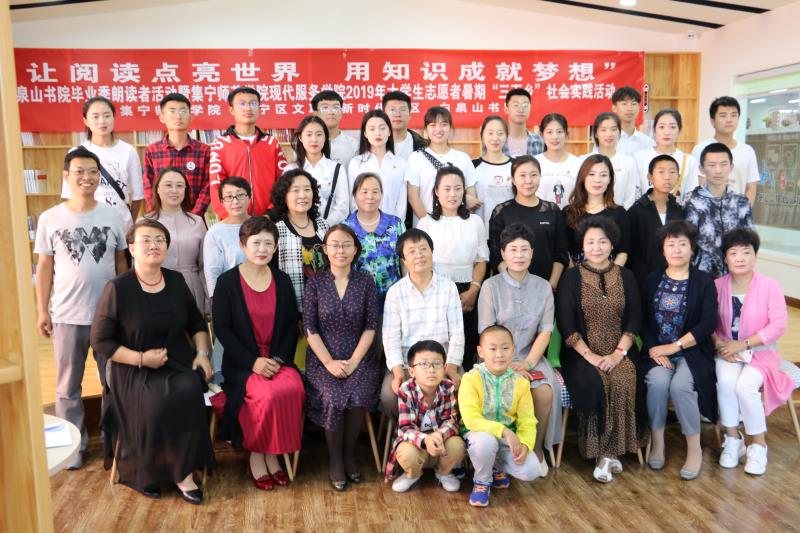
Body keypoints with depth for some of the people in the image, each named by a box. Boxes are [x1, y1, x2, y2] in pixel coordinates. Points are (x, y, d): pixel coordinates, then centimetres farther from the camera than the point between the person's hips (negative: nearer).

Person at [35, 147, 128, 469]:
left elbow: (121, 263, 7)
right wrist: (42, 311, 0)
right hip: (66, 316, 0)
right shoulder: (50, 218, -2)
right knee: (68, 386, 12)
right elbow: (44, 267, 2)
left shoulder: (113, 216, 1)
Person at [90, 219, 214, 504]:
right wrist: (141, 359, -15)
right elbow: (100, 341, -6)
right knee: (156, 405, -31)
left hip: (179, 364, 3)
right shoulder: (118, 288, -9)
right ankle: (148, 472, -4)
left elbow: (197, 323, 18)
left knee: (188, 394, -29)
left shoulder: (176, 281, 5)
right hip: (134, 371, -3)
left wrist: (202, 354, 1)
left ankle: (181, 471, -11)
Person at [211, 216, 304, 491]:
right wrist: (253, 362, -14)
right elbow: (222, 329, -5)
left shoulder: (282, 281, 9)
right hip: (242, 363, -3)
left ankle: (272, 454, -6)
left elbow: (292, 326, 9)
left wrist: (278, 359, -7)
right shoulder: (227, 282, -1)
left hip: (278, 360, 3)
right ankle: (256, 455, -5)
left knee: (294, 390, -28)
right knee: (268, 395, -31)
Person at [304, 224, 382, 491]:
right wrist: (329, 362, -12)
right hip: (323, 358, 0)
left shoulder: (366, 281, 4)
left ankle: (349, 453, 1)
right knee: (333, 398, -26)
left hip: (359, 356, 1)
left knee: (359, 397, -26)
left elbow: (371, 327, 0)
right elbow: (310, 329, -1)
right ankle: (335, 459, -1)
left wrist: (354, 361, -11)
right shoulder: (315, 283, 2)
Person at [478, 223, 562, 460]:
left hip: (532, 356, 2)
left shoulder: (543, 287, 8)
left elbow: (545, 332, 2)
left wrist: (528, 363, -13)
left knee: (545, 393, -25)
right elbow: (486, 333, -6)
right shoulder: (491, 286, 0)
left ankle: (537, 448, -1)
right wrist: (507, 365, -17)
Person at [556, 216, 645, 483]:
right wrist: (589, 355, -14)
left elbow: (634, 320, 5)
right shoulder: (571, 277, 3)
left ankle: (608, 452, -14)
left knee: (624, 382, -28)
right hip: (581, 353, -2)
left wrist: (619, 353, -10)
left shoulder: (625, 276, 10)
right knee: (595, 385, -30)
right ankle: (605, 452, -13)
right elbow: (565, 324, -4)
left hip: (620, 352, 2)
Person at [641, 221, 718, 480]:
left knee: (680, 385, -29)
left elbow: (708, 324, -9)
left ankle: (694, 449, -10)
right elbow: (642, 319, 3)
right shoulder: (652, 280, 8)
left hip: (692, 351, -1)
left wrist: (674, 347, -15)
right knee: (657, 381, -28)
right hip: (657, 350, 2)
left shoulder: (704, 281, 1)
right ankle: (657, 443, -10)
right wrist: (653, 349, -13)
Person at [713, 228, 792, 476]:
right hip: (727, 351, 2)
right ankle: (732, 439, -9)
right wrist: (720, 344, -19)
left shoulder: (770, 286, -9)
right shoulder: (717, 285, -3)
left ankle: (758, 444, -5)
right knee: (726, 380, -29)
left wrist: (742, 344, -17)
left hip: (760, 351, -1)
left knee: (745, 385, -28)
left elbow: (778, 326, -12)